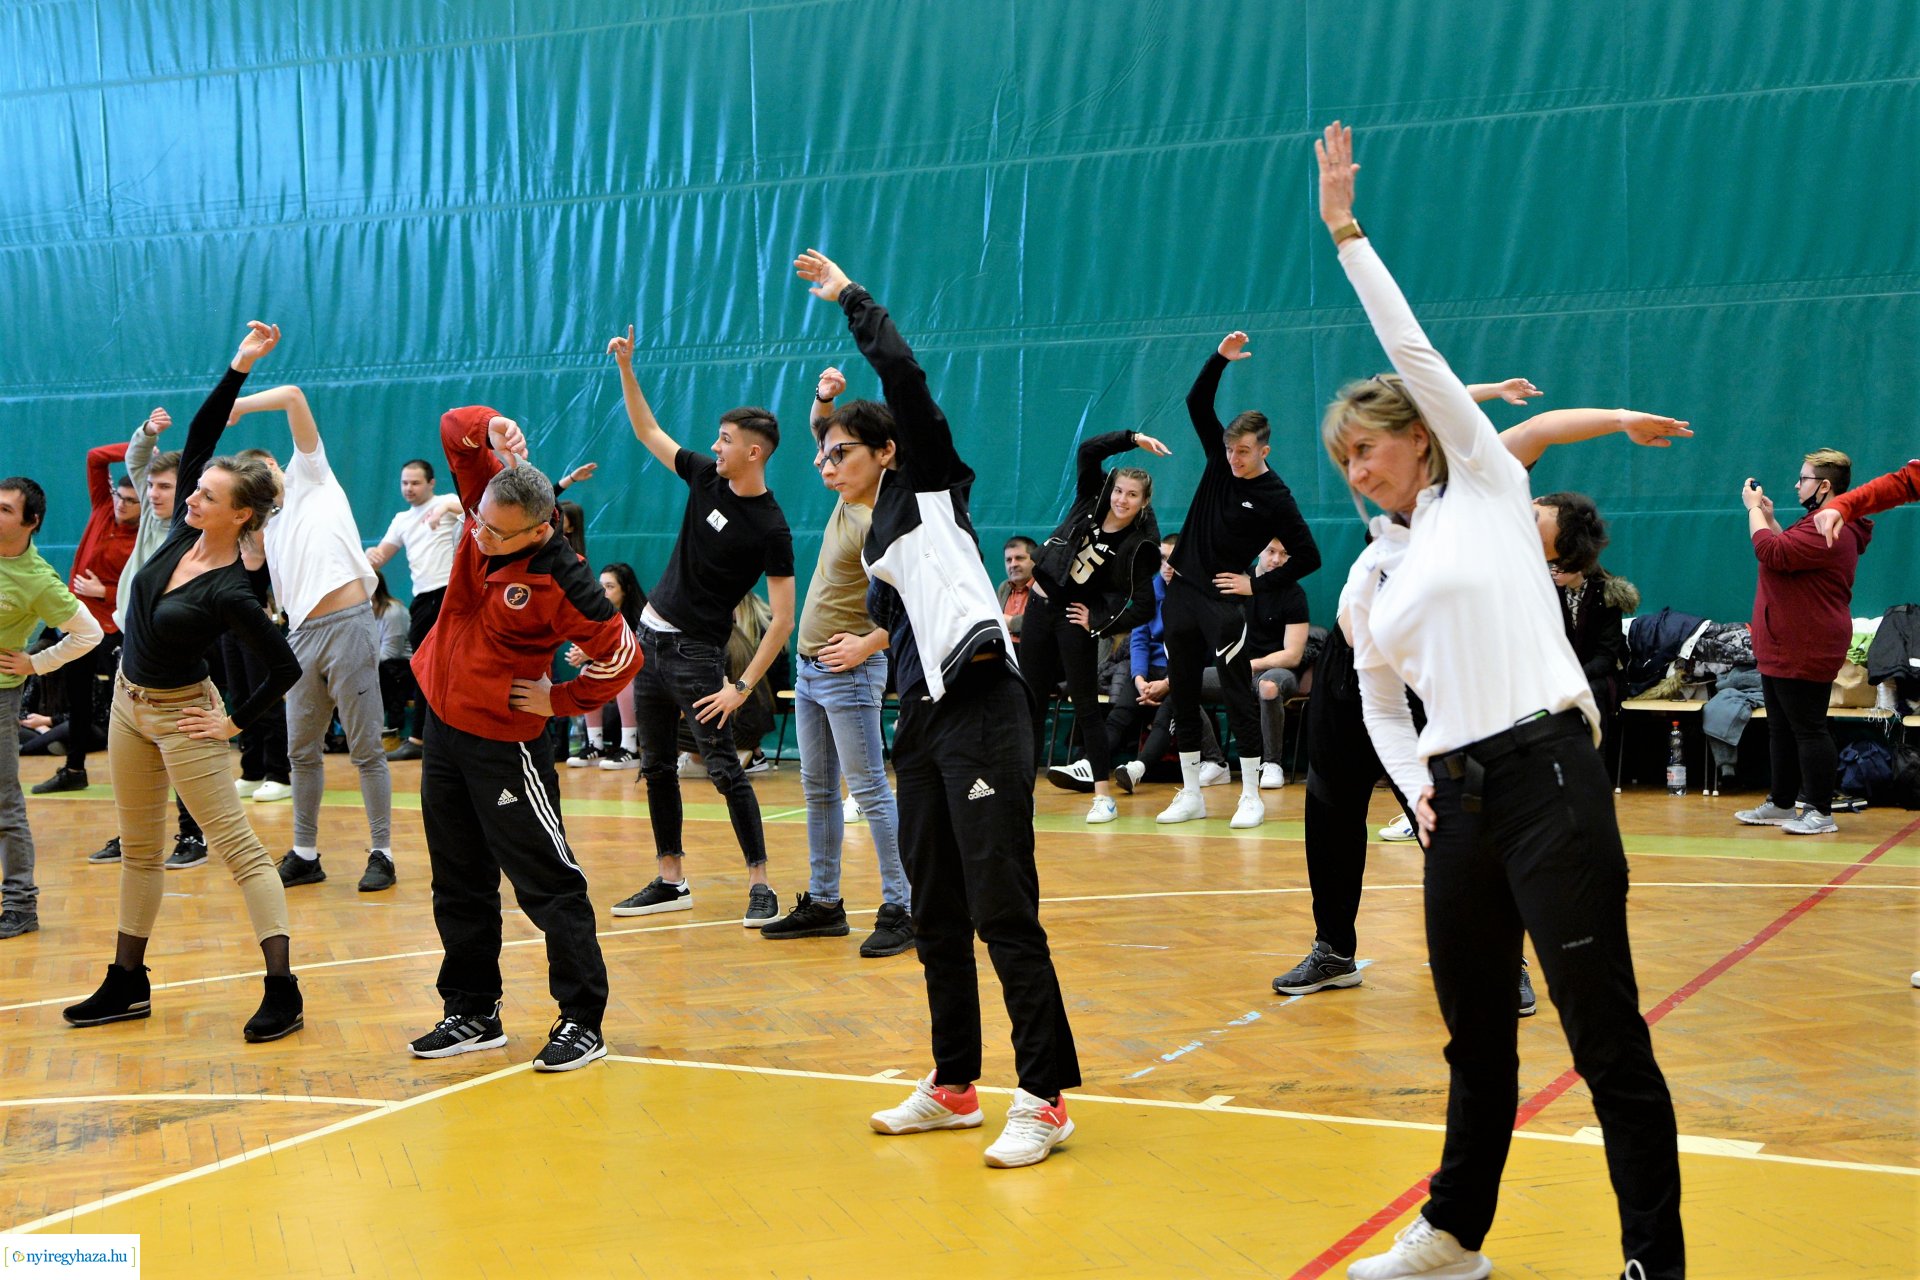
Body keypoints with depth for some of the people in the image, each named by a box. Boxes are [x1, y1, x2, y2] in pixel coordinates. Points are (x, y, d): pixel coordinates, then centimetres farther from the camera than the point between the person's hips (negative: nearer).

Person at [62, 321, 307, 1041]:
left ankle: (283, 991, -8)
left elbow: (286, 669, -18)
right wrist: (239, 368, -8)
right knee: (138, 848, 15)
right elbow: (198, 438, -2)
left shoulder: (231, 593, -22)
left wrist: (236, 723, -12)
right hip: (130, 703, 8)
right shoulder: (183, 532, -5)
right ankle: (128, 986, 26)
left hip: (181, 714, -8)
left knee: (236, 846, -8)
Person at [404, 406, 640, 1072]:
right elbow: (454, 427, 0)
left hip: (504, 743, -8)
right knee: (459, 885, 15)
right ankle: (472, 1015, 26)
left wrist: (558, 700, -11)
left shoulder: (560, 581, -24)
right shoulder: (485, 510, -5)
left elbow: (622, 655, -20)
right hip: (442, 725, 8)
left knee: (548, 886, -3)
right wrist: (491, 429, -21)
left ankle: (582, 1022, 4)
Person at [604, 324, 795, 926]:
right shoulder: (705, 477, 3)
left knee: (724, 770, -10)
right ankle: (671, 881, 17)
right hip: (652, 636, 7)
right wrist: (625, 368, 9)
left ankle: (760, 884, -4)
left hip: (697, 652, -7)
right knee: (656, 768, 9)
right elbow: (649, 432, 17)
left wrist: (742, 686, -21)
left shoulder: (770, 528, -16)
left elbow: (783, 619, -17)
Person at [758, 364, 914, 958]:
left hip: (848, 671, -9)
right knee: (817, 790, 14)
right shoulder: (847, 500, 6)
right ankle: (822, 902, 22)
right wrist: (825, 398, 3)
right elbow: (821, 432, 23)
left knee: (869, 790, -6)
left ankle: (900, 909, 0)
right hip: (810, 667, 9)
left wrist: (870, 642, -23)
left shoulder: (885, 525, -18)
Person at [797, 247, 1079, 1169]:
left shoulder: (928, 484, 5)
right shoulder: (873, 537, 24)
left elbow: (902, 372, -6)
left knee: (1003, 912, -10)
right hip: (924, 721, 9)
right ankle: (954, 1087, 22)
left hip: (980, 712, -9)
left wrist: (848, 297, 4)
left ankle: (1046, 1099, -5)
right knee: (936, 916, 12)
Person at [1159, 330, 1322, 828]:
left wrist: (1259, 584, -10)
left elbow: (1309, 557, -8)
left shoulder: (1275, 498, -10)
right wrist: (1220, 358, -9)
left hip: (1221, 601, -6)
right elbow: (1197, 402, 2)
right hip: (1182, 590, 6)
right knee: (1182, 693, 7)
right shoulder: (1219, 459, 4)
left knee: (1237, 693, -6)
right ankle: (1191, 794, 15)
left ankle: (1251, 796, 0)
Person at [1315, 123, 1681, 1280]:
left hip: (1549, 772, -6)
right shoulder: (1367, 581, 19)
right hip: (1458, 797, 6)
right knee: (1478, 1030, 15)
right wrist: (1414, 781, 7)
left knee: (1605, 1030, -4)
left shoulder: (1485, 485, 5)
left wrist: (1346, 230, 3)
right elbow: (1380, 702, 26)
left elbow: (1411, 351, 0)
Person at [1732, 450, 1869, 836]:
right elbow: (1788, 554, 28)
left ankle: (1820, 812, -1)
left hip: (1803, 654, -12)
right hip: (1784, 650, 12)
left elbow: (1773, 553, -28)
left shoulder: (1827, 530, -21)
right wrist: (1768, 517, 19)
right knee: (1782, 729, 17)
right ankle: (1781, 804, 26)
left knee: (1807, 729, -6)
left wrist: (1754, 508, -14)